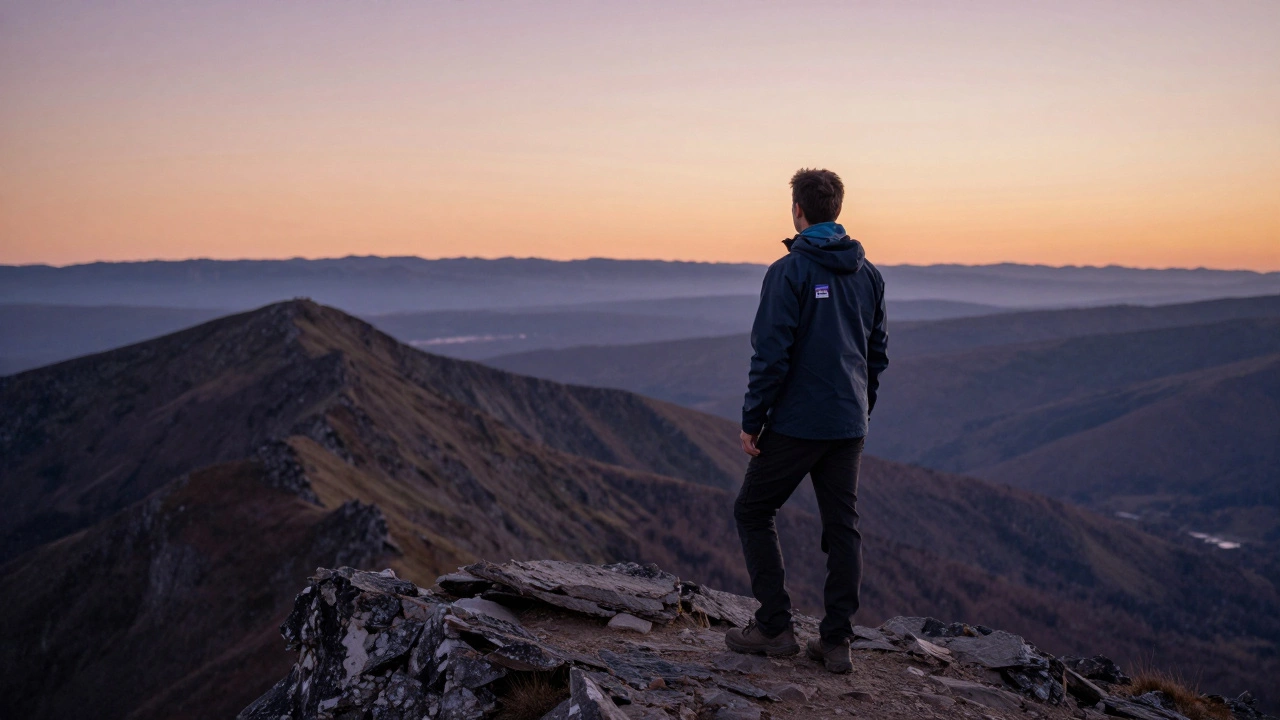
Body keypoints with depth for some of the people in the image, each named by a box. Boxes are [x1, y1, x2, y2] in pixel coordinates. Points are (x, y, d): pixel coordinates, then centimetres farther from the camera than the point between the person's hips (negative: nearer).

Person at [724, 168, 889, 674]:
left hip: (797, 422, -6)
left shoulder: (789, 271, -12)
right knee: (842, 526, 10)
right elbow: (878, 351, 14)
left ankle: (775, 627, 8)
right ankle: (836, 642, 12)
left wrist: (752, 420, -9)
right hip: (850, 424, 6)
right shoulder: (868, 273, 9)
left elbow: (771, 353, -16)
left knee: (753, 513, 9)